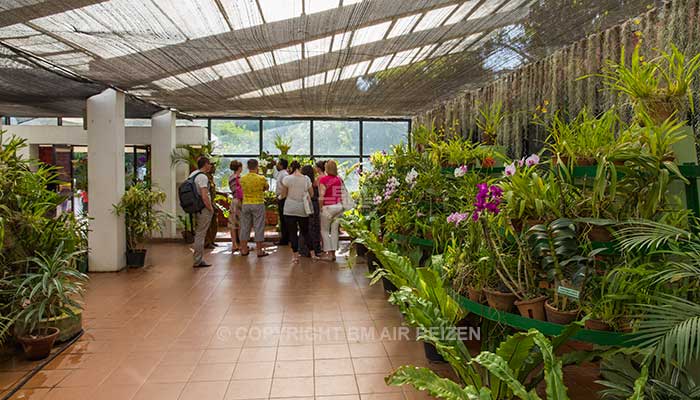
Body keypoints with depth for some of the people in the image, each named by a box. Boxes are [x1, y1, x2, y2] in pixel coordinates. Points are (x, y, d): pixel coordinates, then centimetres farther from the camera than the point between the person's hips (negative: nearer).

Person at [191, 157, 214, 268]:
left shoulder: (192, 174, 12)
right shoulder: (203, 177, -17)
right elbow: (204, 197, -23)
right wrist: (211, 208, -10)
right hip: (203, 210, -10)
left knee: (198, 235, 16)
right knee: (200, 235, -5)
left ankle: (199, 260, 24)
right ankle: (198, 261, 0)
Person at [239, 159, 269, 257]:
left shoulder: (242, 179, -1)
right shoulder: (261, 178, -10)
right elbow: (267, 187, 7)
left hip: (245, 204, 3)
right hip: (258, 205, -3)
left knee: (245, 227, 10)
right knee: (259, 227, 3)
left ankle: (244, 249, 16)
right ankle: (259, 250, 6)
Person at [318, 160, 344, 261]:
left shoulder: (323, 179, -11)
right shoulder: (339, 180, 4)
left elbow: (321, 196, -15)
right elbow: (343, 195, 7)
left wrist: (320, 208, -6)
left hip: (328, 207, -5)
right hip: (338, 206, 5)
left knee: (324, 230, 7)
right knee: (334, 230, 10)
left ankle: (328, 253, 6)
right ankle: (333, 253, 14)